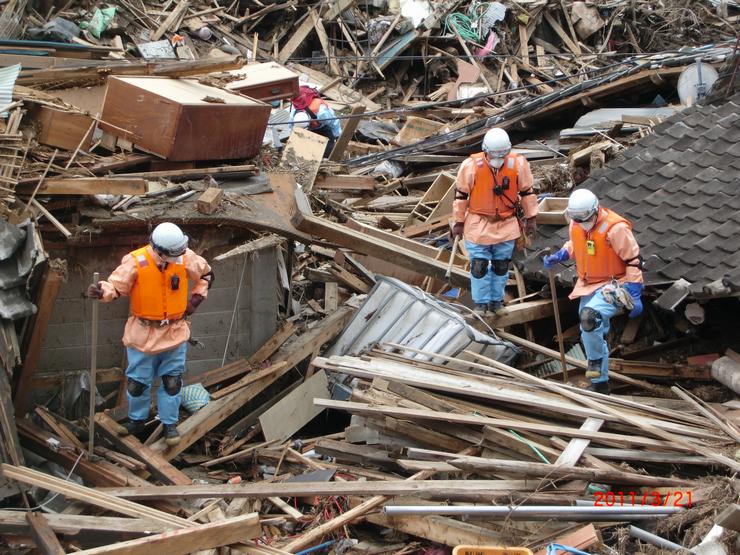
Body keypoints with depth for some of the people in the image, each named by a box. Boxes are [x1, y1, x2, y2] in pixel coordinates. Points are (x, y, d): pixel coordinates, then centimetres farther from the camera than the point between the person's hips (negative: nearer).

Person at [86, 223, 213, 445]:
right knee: (138, 380, 9)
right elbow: (117, 285, -24)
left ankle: (170, 424, 24)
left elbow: (206, 274, 9)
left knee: (172, 380, 8)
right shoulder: (136, 262, -19)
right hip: (143, 333, -2)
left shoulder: (185, 258, -9)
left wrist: (195, 299, 2)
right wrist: (103, 290, -46)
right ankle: (137, 420, 31)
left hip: (175, 332, 2)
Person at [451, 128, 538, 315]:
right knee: (479, 265, 1)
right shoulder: (471, 166, -16)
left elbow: (527, 192, 2)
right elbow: (461, 195, -5)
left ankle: (496, 299, 30)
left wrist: (531, 219, 5)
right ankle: (480, 303, 17)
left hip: (506, 225, 2)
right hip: (478, 226, -2)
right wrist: (458, 222, 0)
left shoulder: (518, 164, -11)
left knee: (501, 265, 13)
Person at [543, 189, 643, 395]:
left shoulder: (615, 228, -22)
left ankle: (596, 360, -10)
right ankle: (600, 383, 27)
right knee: (591, 335, 12)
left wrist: (635, 296, -19)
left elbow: (634, 261, -17)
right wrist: (558, 256, 0)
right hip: (589, 286, 8)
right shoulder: (576, 224, -2)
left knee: (589, 316, -33)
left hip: (614, 286, -7)